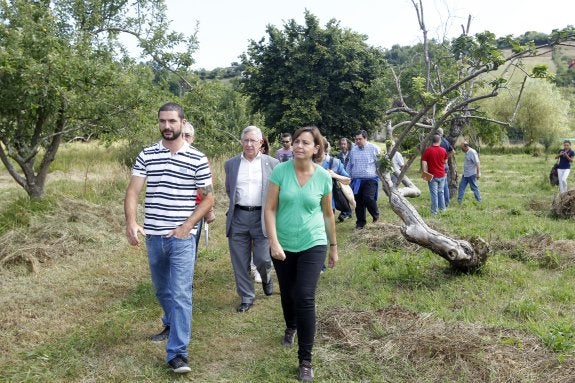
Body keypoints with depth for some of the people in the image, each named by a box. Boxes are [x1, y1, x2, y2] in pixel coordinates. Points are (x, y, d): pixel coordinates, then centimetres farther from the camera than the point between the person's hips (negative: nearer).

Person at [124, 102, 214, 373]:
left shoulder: (197, 159, -4)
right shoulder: (146, 155, 2)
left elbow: (208, 198, 0)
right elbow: (133, 191, -4)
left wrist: (187, 226, -12)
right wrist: (131, 222, -21)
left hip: (182, 236, -3)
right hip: (153, 236, 4)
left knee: (180, 294, -8)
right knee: (162, 289, 20)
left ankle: (177, 353, -2)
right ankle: (172, 325, 47)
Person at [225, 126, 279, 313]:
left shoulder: (272, 163, 0)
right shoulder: (231, 164, 7)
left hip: (262, 217, -2)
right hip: (237, 217, 2)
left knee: (262, 259, -3)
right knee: (240, 262, 6)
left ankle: (266, 278, 32)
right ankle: (246, 297, 22)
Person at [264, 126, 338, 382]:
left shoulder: (323, 177, -5)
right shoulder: (280, 171, -8)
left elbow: (327, 214, 7)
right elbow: (270, 209, -8)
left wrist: (333, 246, 13)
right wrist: (274, 242, -18)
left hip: (313, 245, -1)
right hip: (283, 245, 1)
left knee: (305, 298, -10)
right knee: (287, 293, 18)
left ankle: (305, 360, 2)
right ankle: (291, 327, 51)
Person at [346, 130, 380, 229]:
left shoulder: (374, 148, -2)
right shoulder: (353, 150, 10)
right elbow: (349, 165, 18)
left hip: (370, 180, -4)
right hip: (356, 180, 4)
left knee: (368, 199, -15)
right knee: (358, 202, 7)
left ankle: (376, 215, 15)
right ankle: (360, 222, 21)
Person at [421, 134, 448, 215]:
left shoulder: (428, 150, -12)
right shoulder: (443, 150, 0)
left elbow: (424, 162, -14)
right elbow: (445, 161, 13)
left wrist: (425, 173, -10)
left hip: (432, 175, -4)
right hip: (442, 175, 4)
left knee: (434, 193, 0)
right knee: (441, 192, 18)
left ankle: (434, 211, 2)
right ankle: (442, 208, 25)